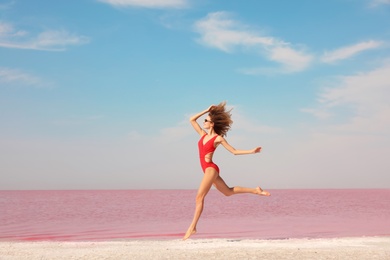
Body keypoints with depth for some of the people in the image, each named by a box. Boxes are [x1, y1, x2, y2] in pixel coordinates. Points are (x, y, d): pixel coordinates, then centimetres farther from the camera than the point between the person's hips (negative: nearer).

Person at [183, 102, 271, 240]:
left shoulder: (218, 138, -6)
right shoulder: (203, 134, 12)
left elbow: (234, 151, 2)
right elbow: (192, 120, 13)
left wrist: (251, 151, -5)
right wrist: (206, 110, 11)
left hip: (211, 169, -8)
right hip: (208, 170, 8)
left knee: (199, 197, -14)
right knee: (228, 191, 20)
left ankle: (192, 227, -13)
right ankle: (255, 190, 30)